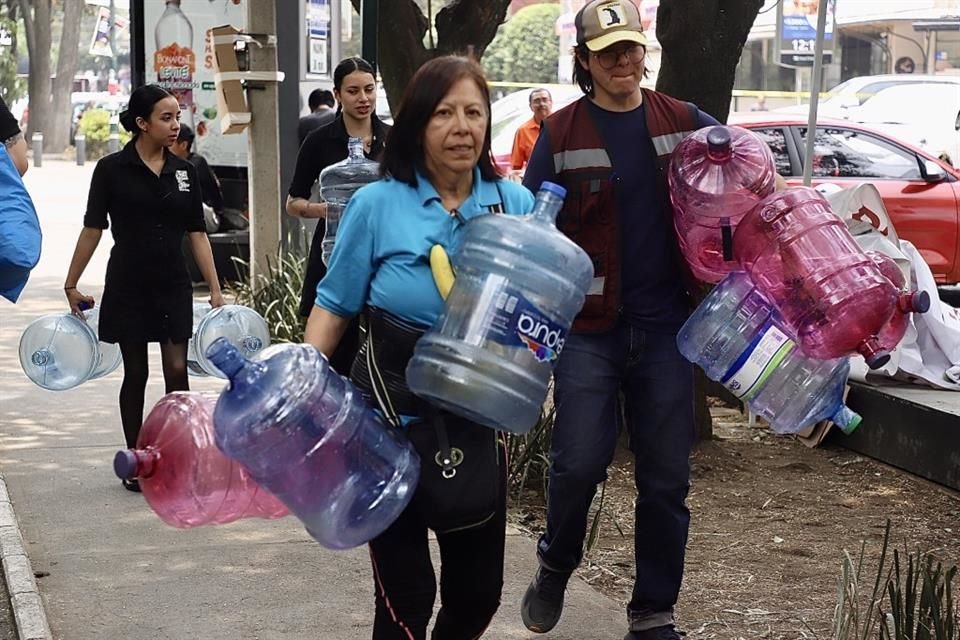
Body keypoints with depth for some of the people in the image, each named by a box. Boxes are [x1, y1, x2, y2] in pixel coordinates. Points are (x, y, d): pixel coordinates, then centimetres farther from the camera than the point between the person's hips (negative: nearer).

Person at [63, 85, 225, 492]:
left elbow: (197, 234, 6)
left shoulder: (184, 172, 4)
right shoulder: (112, 169, -7)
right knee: (135, 373, 6)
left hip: (173, 286, 3)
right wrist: (71, 284, -1)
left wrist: (215, 289, 2)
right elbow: (92, 229, -2)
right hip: (128, 286, -2)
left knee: (177, 370, -4)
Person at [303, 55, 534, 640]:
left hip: (479, 417, 3)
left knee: (479, 590, 13)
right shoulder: (377, 205, -8)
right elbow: (335, 307, -2)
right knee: (405, 593, 2)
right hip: (391, 414, -3)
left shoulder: (516, 203, 0)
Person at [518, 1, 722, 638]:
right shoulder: (562, 134, -1)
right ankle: (555, 568, 24)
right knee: (580, 462, -6)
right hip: (588, 327, -2)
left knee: (666, 476, 5)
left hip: (665, 327, 2)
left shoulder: (684, 124, 6)